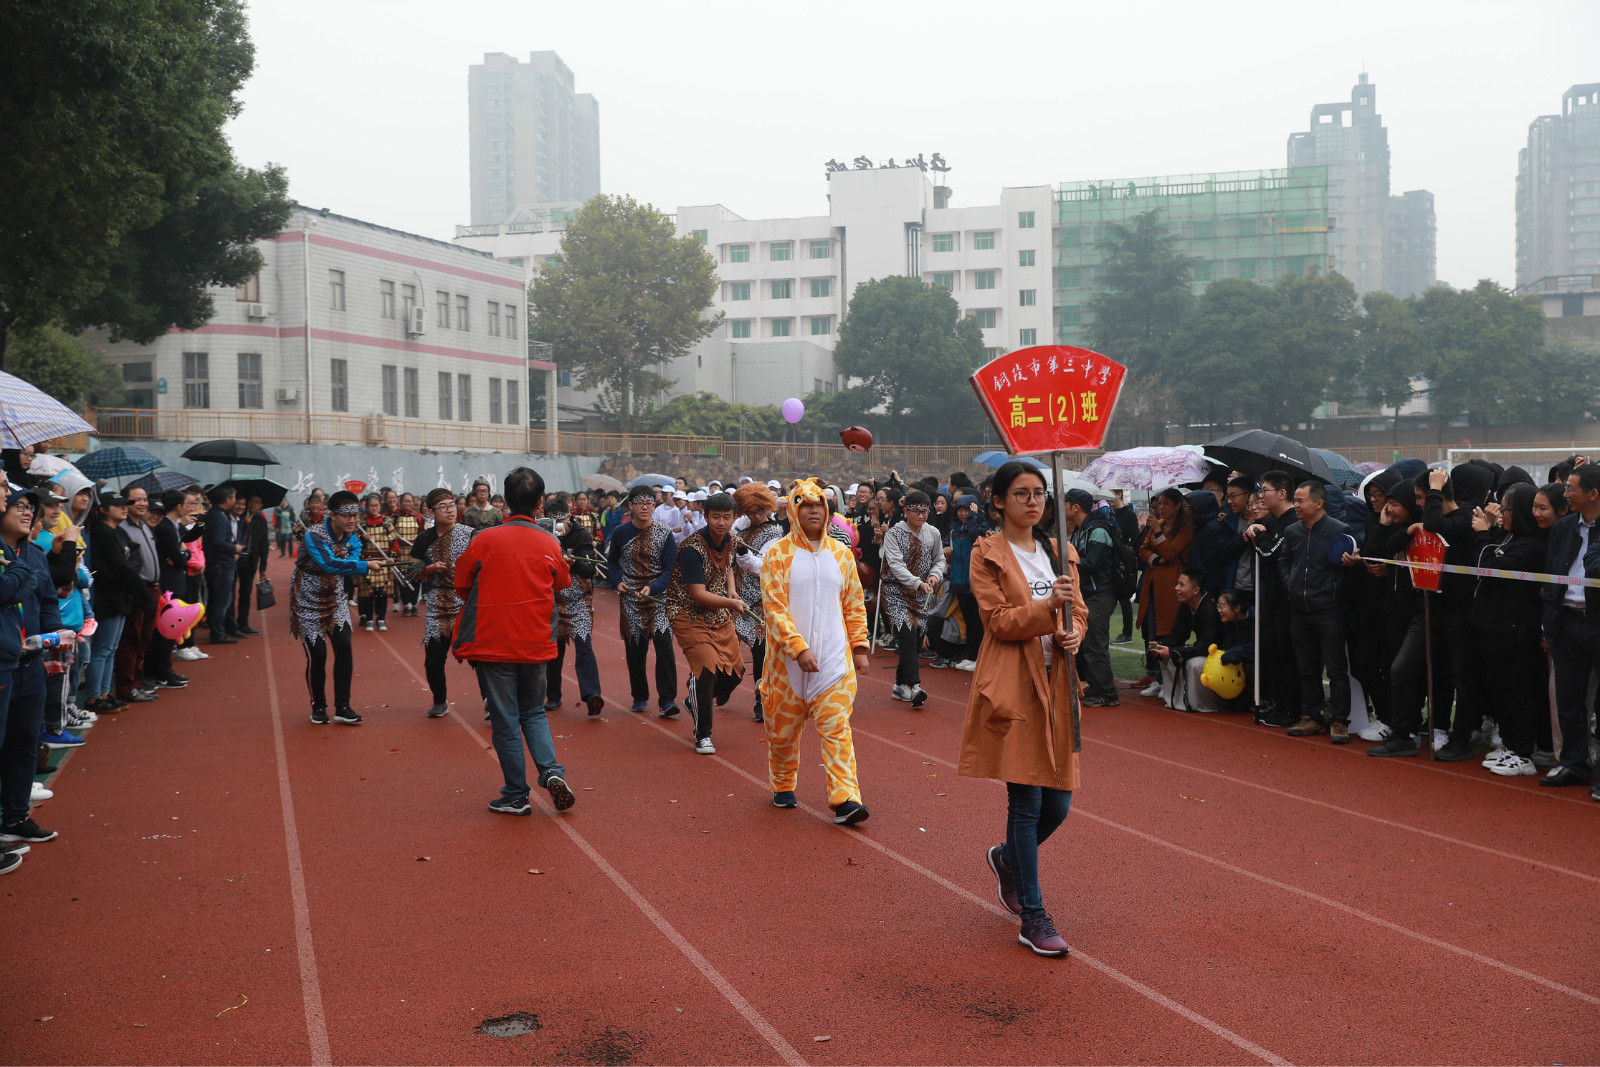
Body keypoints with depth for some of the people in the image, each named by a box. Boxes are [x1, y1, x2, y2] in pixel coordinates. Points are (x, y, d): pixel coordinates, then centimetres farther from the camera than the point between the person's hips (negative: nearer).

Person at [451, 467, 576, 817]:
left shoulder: (485, 540, -9)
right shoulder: (550, 545, -3)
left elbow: (462, 586, 3)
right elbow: (562, 584, 14)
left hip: (493, 643, -2)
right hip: (536, 644, 2)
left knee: (505, 720, 6)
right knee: (534, 712, 19)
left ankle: (516, 796, 12)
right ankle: (552, 771, -1)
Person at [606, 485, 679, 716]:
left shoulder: (664, 533, -4)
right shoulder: (621, 532, 2)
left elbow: (670, 569, -6)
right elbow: (612, 561, 18)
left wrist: (652, 588, -21)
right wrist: (618, 582, -1)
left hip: (658, 595, -2)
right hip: (630, 598, 2)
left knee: (664, 644, -14)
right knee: (634, 649, 6)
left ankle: (667, 699, -11)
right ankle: (640, 697, 21)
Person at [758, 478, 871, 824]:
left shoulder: (841, 553, 8)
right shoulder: (777, 554, -4)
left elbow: (854, 604, 14)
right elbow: (774, 608, -11)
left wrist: (859, 646, 8)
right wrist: (799, 648, -19)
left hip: (834, 658, 2)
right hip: (788, 659, -2)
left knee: (837, 728, -6)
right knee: (783, 728, 11)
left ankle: (845, 799, -9)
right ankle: (783, 787, 32)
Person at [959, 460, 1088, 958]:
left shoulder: (1060, 553, 16)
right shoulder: (987, 555, -2)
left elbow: (1079, 609, 16)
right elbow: (999, 620, -10)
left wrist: (1073, 634, -6)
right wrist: (1047, 607, -25)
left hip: (1056, 682, 6)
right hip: (1011, 685, -6)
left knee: (1057, 801, 7)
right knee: (1026, 800, -6)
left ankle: (1007, 858, 37)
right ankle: (1033, 919, 4)